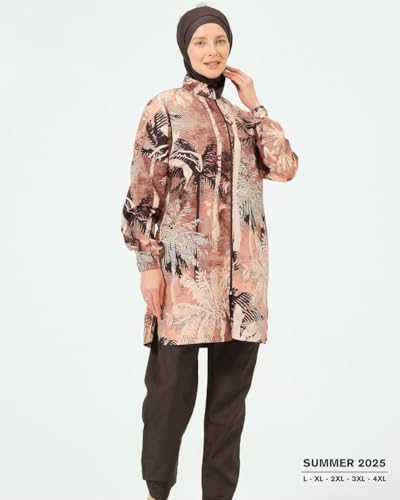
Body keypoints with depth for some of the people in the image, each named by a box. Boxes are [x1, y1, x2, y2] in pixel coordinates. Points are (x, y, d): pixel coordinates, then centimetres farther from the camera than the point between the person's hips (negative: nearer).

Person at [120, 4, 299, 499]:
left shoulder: (243, 114, 16)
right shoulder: (164, 108, 1)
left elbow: (286, 167, 1)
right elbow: (144, 192, -4)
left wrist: (254, 104, 5)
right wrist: (148, 263, -10)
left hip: (242, 271, 5)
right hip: (186, 269, -5)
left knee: (231, 390, 9)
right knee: (172, 388, 1)